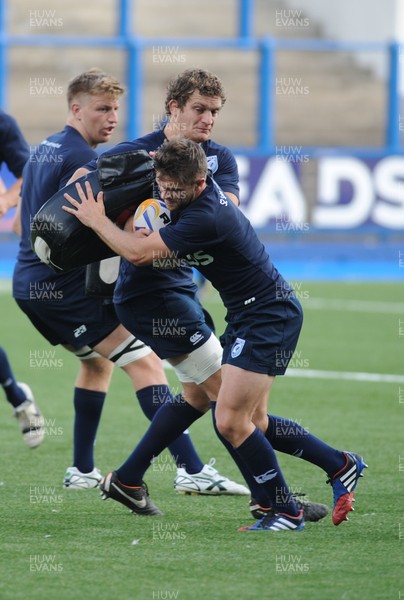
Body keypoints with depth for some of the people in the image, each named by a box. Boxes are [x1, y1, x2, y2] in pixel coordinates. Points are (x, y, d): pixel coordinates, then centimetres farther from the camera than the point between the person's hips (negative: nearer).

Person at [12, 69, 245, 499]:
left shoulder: (44, 150, 17)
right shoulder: (80, 158, -13)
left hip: (29, 282, 10)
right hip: (63, 286, -10)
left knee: (97, 361, 28)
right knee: (144, 362, -12)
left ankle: (82, 471, 27)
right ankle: (191, 469, -21)